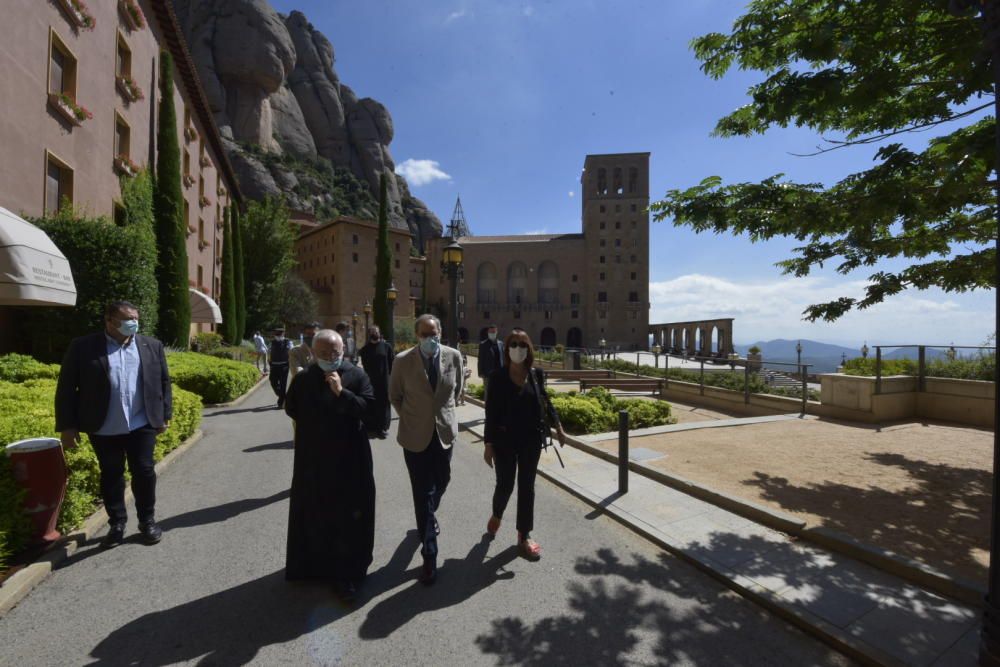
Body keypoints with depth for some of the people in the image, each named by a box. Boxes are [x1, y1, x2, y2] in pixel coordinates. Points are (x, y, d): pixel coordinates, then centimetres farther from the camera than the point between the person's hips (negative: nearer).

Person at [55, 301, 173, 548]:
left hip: (142, 425, 1)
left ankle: (147, 521, 20)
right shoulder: (82, 347, -2)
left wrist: (165, 415, 6)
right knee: (111, 476, 11)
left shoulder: (152, 346, 4)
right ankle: (117, 524, 26)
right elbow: (66, 387, -1)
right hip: (103, 429, 0)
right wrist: (66, 425, -4)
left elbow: (164, 382, 8)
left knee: (144, 471, 5)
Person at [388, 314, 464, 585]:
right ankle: (429, 555, 18)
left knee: (441, 482, 19)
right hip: (416, 436, -3)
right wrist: (408, 418, 3)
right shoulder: (403, 360, -13)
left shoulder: (453, 356, -7)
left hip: (444, 432, 3)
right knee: (423, 493, 4)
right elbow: (395, 396, 4)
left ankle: (428, 517, 53)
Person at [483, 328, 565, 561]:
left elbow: (545, 402, 10)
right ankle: (496, 515, 44)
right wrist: (488, 444, -10)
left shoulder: (536, 374, -3)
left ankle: (523, 537, 26)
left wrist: (558, 427, 7)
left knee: (526, 487, 10)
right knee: (505, 485, 10)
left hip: (531, 439, 2)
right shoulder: (498, 376, -10)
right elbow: (491, 411, -9)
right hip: (505, 440, -2)